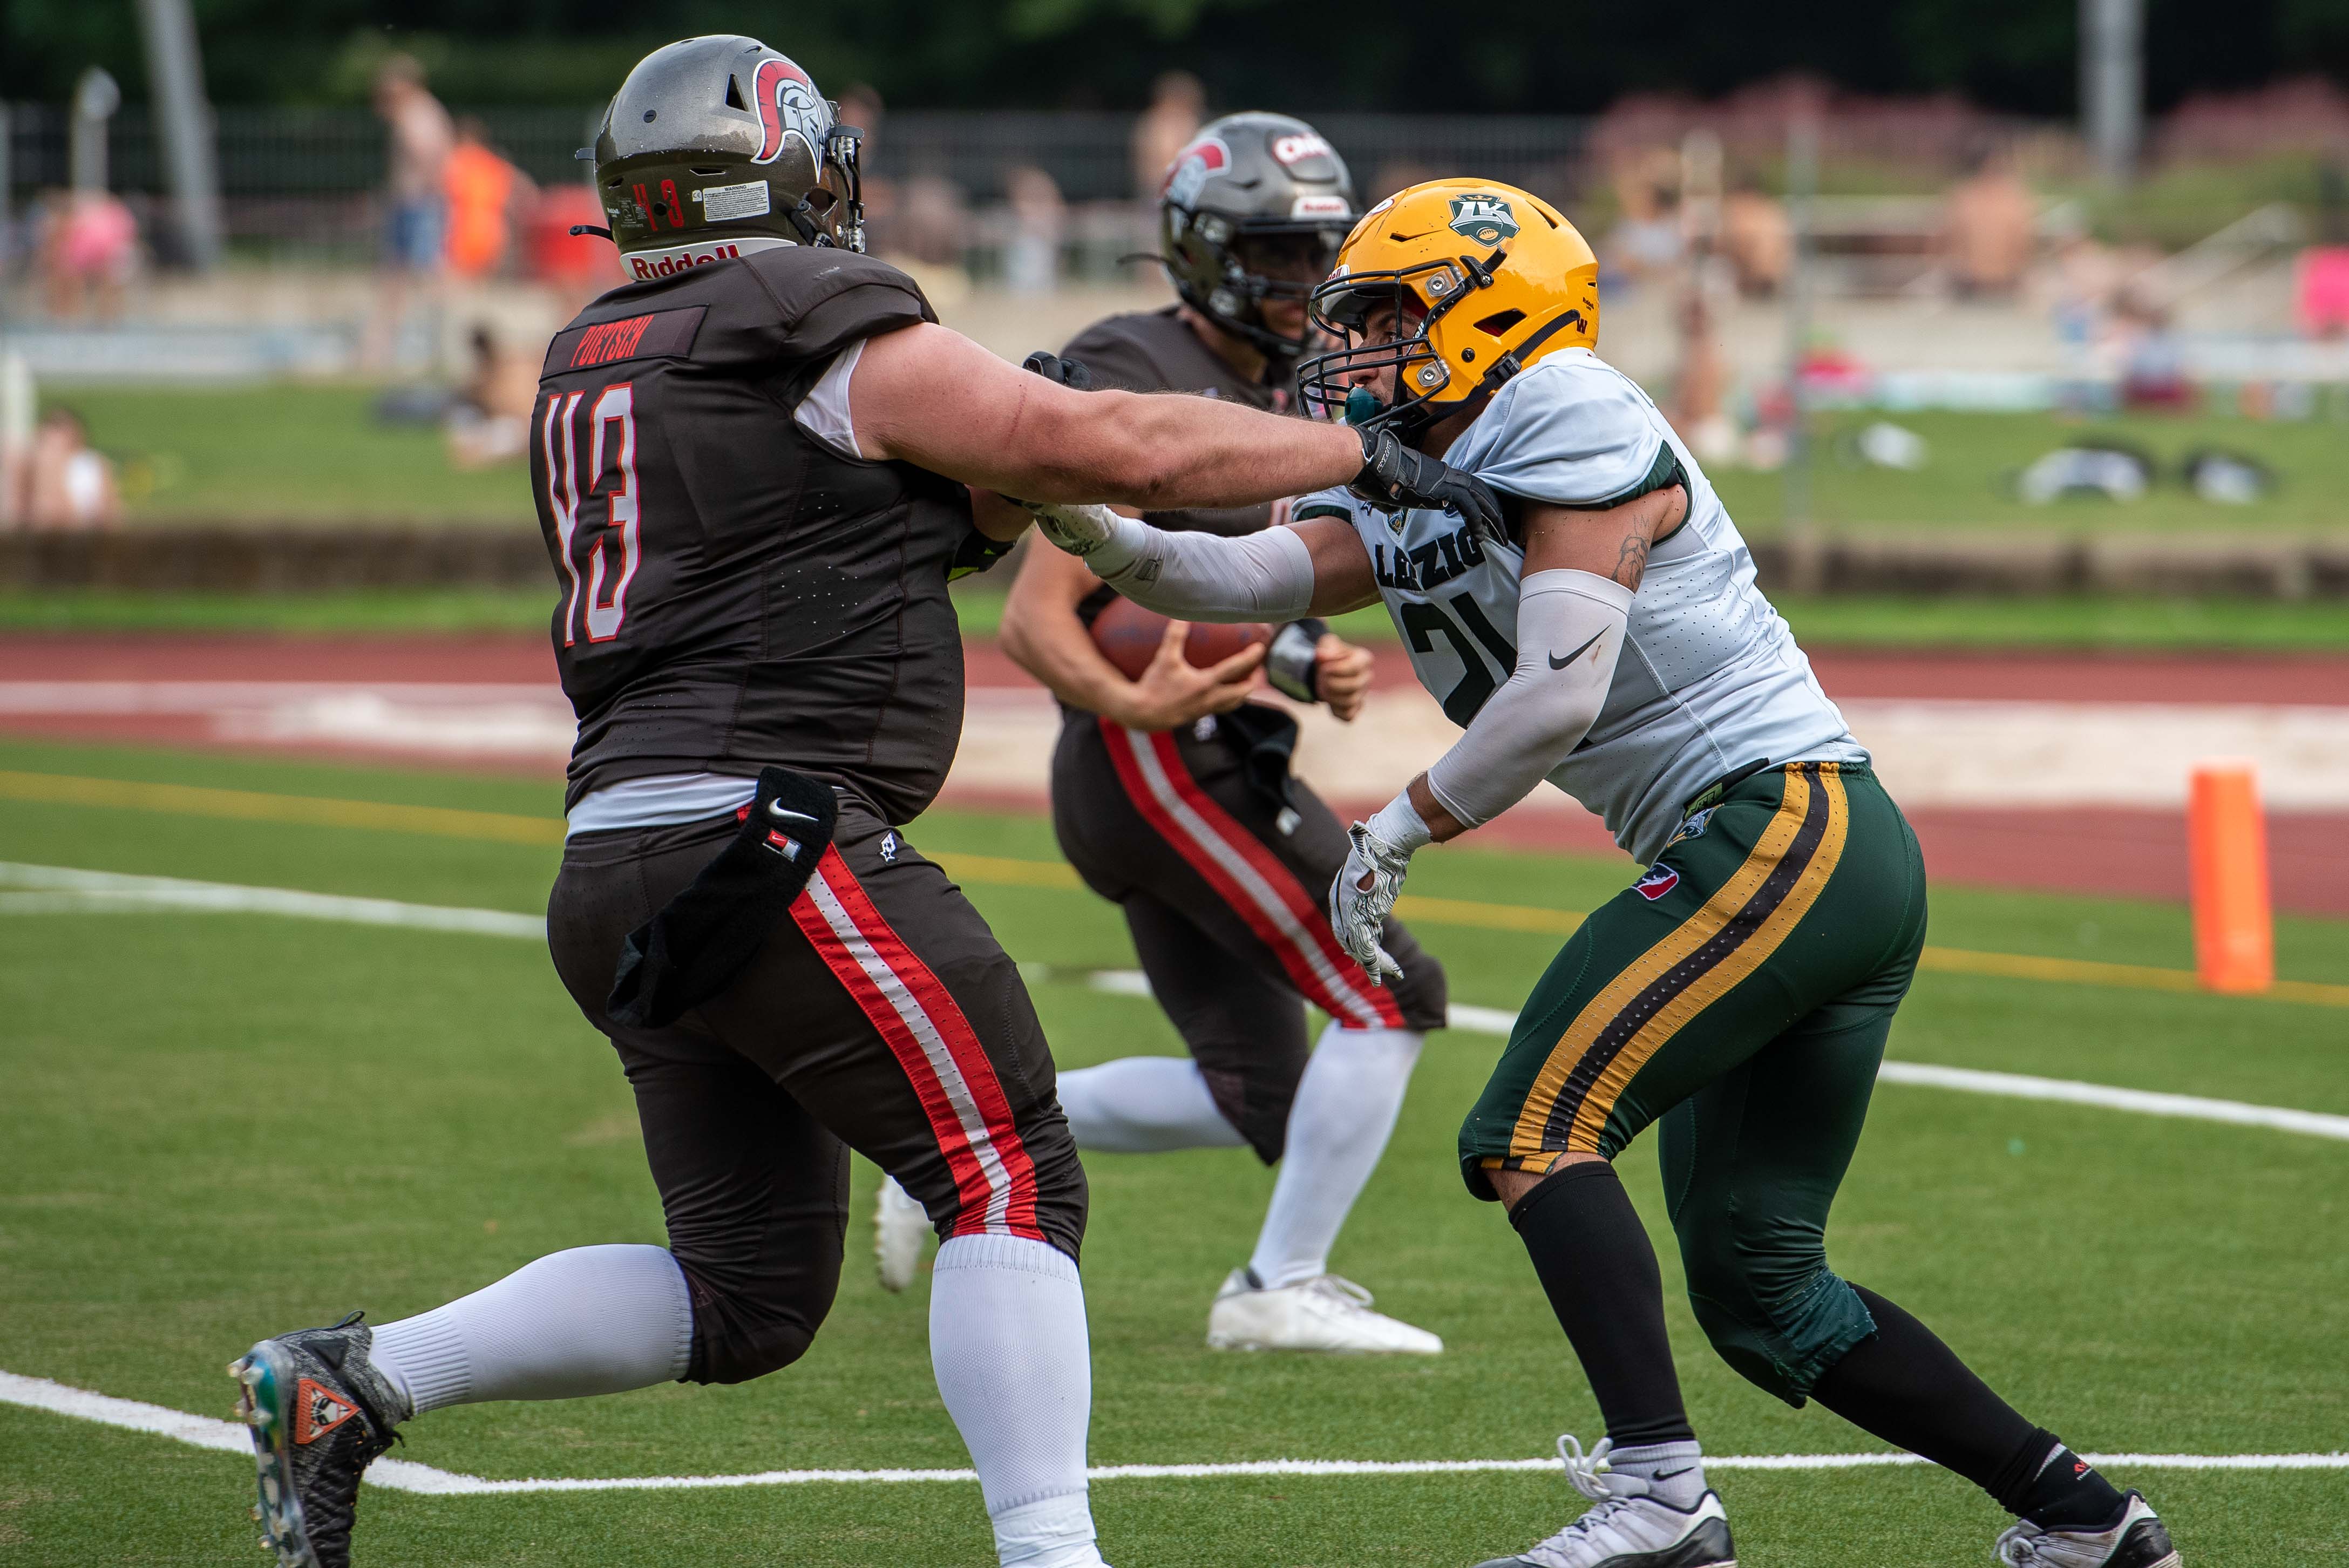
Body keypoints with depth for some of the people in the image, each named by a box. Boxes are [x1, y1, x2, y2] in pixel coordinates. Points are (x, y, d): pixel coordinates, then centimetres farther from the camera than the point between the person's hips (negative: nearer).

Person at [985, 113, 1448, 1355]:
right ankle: (1281, 1291, 0)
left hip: (1215, 760, 10)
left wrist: (1325, 670, 2)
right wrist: (1137, 703, -34)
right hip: (1165, 769, -10)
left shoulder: (1282, 394, 14)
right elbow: (1034, 621, -17)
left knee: (1254, 1095, 11)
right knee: (1390, 997, -7)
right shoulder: (1148, 397, -15)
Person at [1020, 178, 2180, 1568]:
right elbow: (1254, 577, 1)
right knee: (1757, 1284, 12)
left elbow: (1558, 693, -17)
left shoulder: (1571, 424, -9)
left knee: (1533, 1129, -15)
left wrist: (1396, 835, -9)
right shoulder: (1407, 501, 18)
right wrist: (1100, 533, -15)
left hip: (1784, 818, -10)